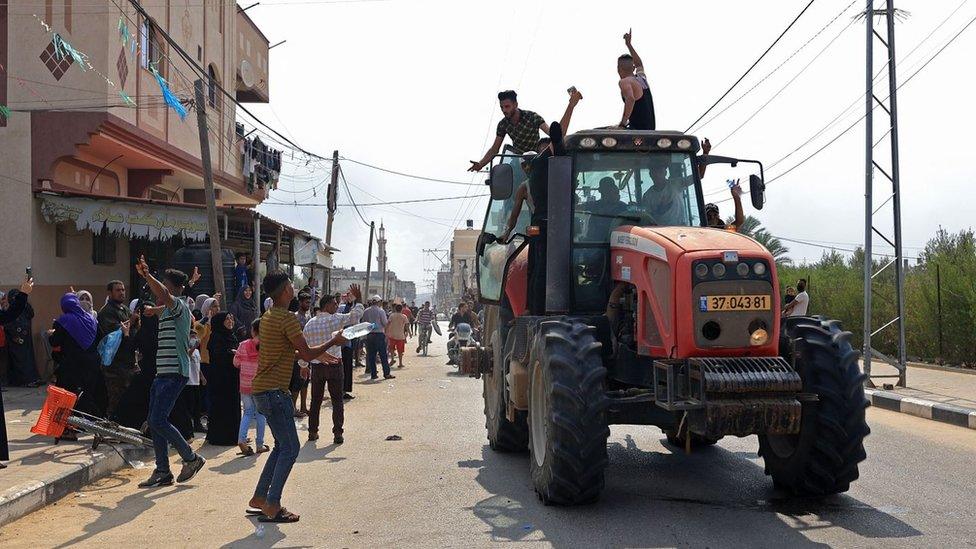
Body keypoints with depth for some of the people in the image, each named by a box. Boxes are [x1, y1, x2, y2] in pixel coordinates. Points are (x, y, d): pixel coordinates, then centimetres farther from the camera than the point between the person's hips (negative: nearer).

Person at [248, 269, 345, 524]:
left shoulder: (269, 316, 14)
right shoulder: (287, 319, -17)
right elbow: (306, 354, -15)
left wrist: (317, 354, 25)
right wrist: (333, 342, 0)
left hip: (262, 390, 10)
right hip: (274, 390, -10)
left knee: (282, 446, 18)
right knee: (289, 449, -5)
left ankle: (259, 498, 21)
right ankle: (272, 507, -4)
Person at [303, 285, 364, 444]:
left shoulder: (310, 324, 3)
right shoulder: (335, 319, -11)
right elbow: (356, 315, -7)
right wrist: (358, 299, 6)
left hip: (316, 366, 4)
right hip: (334, 365, -4)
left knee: (316, 400, 14)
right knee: (337, 400, 4)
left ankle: (312, 432, 18)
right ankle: (337, 433, 1)